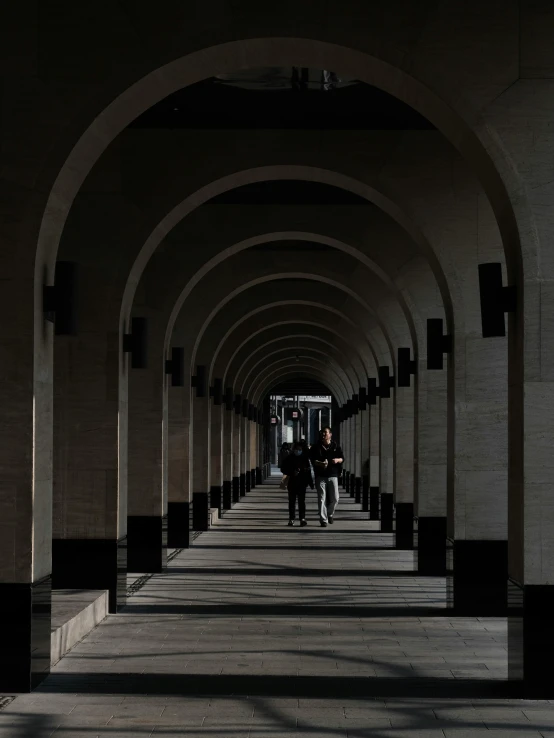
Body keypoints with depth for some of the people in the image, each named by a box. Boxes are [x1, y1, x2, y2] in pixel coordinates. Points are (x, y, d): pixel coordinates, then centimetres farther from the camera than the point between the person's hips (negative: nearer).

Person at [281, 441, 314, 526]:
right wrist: (292, 473, -13)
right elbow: (284, 469, 4)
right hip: (292, 483, 0)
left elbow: (308, 471, 10)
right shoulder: (289, 458, 3)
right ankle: (291, 518, 10)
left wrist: (310, 483, 9)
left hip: (302, 483, 0)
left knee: (302, 501, -6)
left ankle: (302, 518, -8)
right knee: (292, 501, 4)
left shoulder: (304, 458, 6)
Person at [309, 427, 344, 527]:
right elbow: (312, 460, -2)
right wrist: (320, 463, -21)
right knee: (322, 498, -4)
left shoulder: (336, 446, 9)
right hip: (320, 476, -1)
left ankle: (330, 514, 28)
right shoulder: (316, 447, 5)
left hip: (333, 475, 1)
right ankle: (323, 520, -1)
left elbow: (342, 458, 12)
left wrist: (337, 460, -11)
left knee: (335, 498, 2)